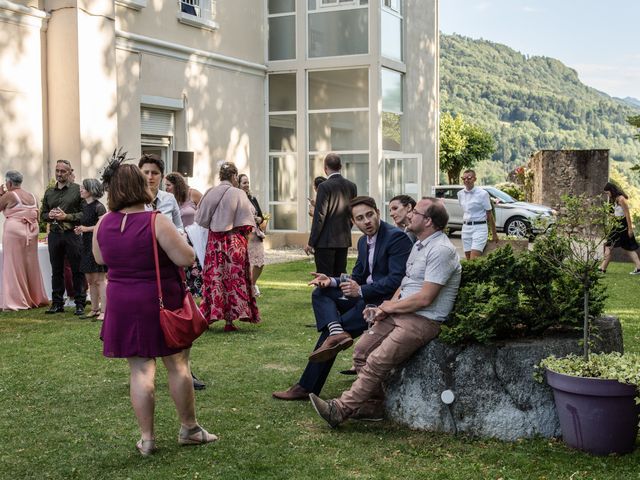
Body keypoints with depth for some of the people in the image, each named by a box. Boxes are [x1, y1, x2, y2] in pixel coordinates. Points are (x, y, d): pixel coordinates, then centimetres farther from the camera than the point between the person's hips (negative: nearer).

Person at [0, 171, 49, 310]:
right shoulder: (32, 196, 11)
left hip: (13, 231, -6)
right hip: (31, 233, 6)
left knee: (14, 266, 0)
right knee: (30, 265, 13)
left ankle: (16, 301, 0)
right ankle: (34, 298, 20)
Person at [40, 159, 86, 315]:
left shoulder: (77, 189, -1)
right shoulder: (49, 192, 15)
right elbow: (42, 214, 19)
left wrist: (67, 216, -16)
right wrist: (50, 215, -3)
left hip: (72, 234, -5)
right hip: (54, 235, 5)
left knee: (77, 271, -1)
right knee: (56, 271, 10)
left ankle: (80, 304, 5)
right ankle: (57, 303, 18)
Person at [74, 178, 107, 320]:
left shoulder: (98, 207, -11)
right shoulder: (84, 206, 13)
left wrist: (87, 229, -16)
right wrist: (79, 229, 4)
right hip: (86, 244, 9)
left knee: (99, 279, -8)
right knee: (90, 280, 12)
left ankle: (104, 311, -5)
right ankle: (94, 309, 20)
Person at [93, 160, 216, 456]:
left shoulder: (104, 224, -1)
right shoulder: (156, 222, -18)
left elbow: (100, 259, 15)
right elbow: (187, 258, -16)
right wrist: (176, 239, 3)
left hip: (123, 305, 4)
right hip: (162, 304, -4)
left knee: (140, 369, 9)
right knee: (177, 365, 11)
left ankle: (146, 438, 12)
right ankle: (189, 428, 22)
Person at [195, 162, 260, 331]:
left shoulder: (210, 193, -1)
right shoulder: (238, 194, -9)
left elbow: (200, 219, 3)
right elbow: (248, 221, -8)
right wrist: (243, 233, 11)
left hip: (214, 241, 3)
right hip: (234, 241, -3)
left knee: (214, 277, 9)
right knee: (233, 278, 1)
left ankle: (210, 314, 10)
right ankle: (230, 320, 0)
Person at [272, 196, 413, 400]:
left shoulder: (396, 237, -12)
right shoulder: (363, 241, 15)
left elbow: (396, 279, -20)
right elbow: (357, 277, 19)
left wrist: (361, 291, -23)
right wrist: (332, 282, 0)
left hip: (384, 301, -9)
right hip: (365, 296, 9)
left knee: (329, 332, -15)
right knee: (320, 293, -6)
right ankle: (337, 332, -25)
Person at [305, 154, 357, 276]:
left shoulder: (324, 186, -13)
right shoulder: (351, 186, 5)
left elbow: (319, 217, -14)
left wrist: (311, 243, -9)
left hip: (326, 242, -6)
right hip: (344, 240, 6)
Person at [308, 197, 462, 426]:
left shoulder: (441, 250, -15)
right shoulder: (419, 245, 18)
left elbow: (424, 298, -20)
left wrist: (390, 306, -7)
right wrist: (388, 307, 3)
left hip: (424, 320, -10)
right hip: (400, 314, 10)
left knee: (377, 362, -19)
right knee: (362, 351, -1)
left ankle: (341, 409, -16)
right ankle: (373, 406, 5)